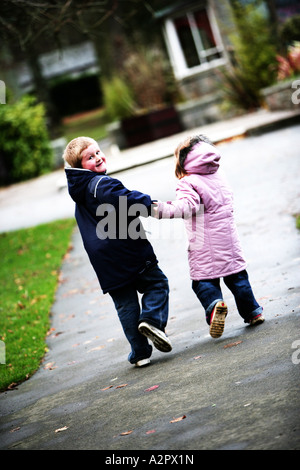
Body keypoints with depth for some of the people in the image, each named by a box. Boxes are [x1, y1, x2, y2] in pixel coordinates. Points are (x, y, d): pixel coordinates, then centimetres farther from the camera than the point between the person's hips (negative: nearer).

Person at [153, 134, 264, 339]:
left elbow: (187, 207, -28)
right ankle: (252, 312, 18)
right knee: (236, 276, 14)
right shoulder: (219, 176, 10)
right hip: (228, 237, 6)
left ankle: (215, 303, -22)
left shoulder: (188, 184, -12)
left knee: (203, 280, 3)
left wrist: (160, 209, -34)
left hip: (204, 245, -6)